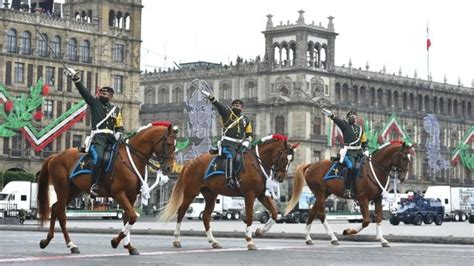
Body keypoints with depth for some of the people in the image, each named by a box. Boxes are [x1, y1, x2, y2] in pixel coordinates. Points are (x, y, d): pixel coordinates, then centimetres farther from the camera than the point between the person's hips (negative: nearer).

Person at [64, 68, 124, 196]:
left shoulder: (116, 110, 23)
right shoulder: (94, 103, 16)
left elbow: (120, 126, 19)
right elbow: (84, 91, 4)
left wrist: (118, 134, -4)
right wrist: (76, 78, -8)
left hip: (111, 138, 5)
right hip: (98, 137, -5)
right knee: (99, 157, -30)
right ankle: (94, 185, -32)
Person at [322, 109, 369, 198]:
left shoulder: (360, 128, 19)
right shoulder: (345, 125, 5)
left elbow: (364, 141, 25)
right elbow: (337, 120, -14)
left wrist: (366, 151, 11)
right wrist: (330, 115, -31)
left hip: (359, 152, 6)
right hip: (349, 152, -6)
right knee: (351, 167, -28)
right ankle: (347, 190, -28)